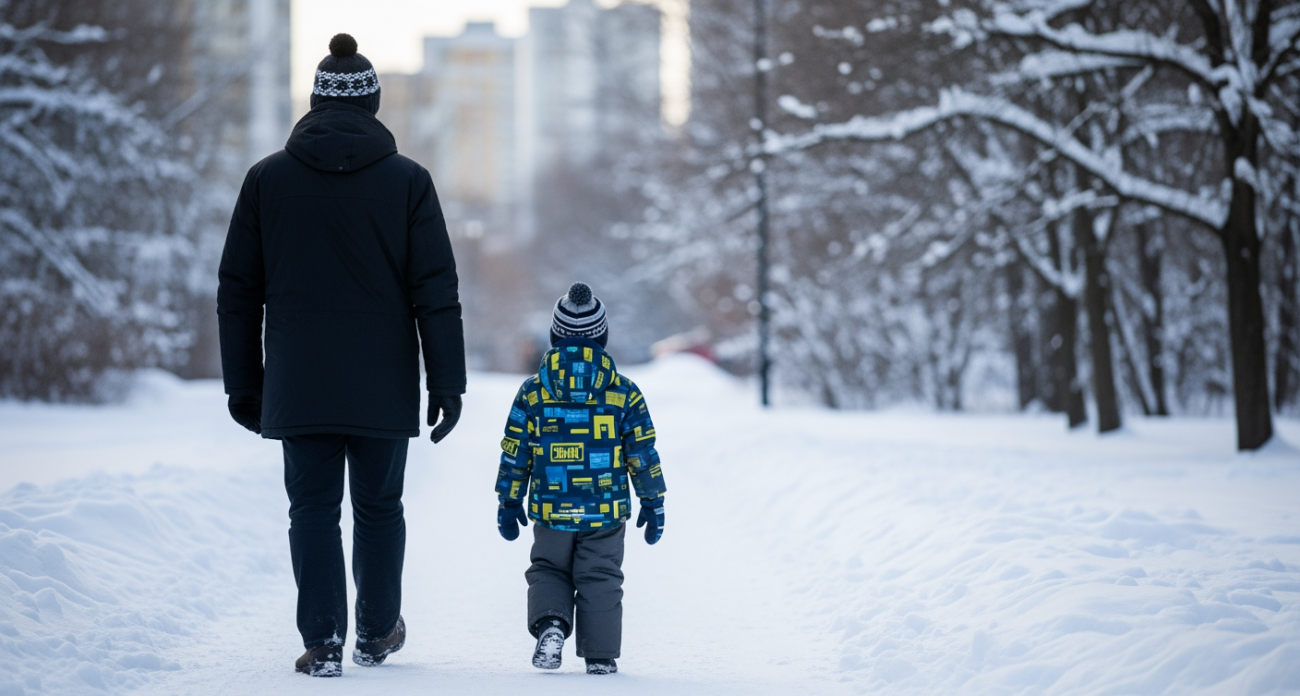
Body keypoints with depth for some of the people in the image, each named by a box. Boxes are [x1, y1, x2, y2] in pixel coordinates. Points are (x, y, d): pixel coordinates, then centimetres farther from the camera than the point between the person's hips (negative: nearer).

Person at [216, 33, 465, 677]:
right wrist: (446, 383, 1)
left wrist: (243, 382, 13)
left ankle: (323, 642, -5)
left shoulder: (267, 179, 3)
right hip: (384, 385, 0)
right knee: (379, 507, 14)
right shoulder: (407, 181, -2)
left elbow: (237, 291, 5)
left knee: (312, 509, 5)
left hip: (298, 386, 0)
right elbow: (436, 292, -4)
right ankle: (376, 633, 26)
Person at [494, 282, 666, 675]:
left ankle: (549, 622, -9)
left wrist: (508, 503, 12)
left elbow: (514, 457, 1)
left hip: (550, 513, 0)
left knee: (547, 571, 17)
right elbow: (643, 456, 0)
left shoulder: (532, 393, -2)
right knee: (601, 580, 9)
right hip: (605, 513, 0)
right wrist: (653, 504, 10)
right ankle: (600, 657, 6)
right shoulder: (625, 395, -3)